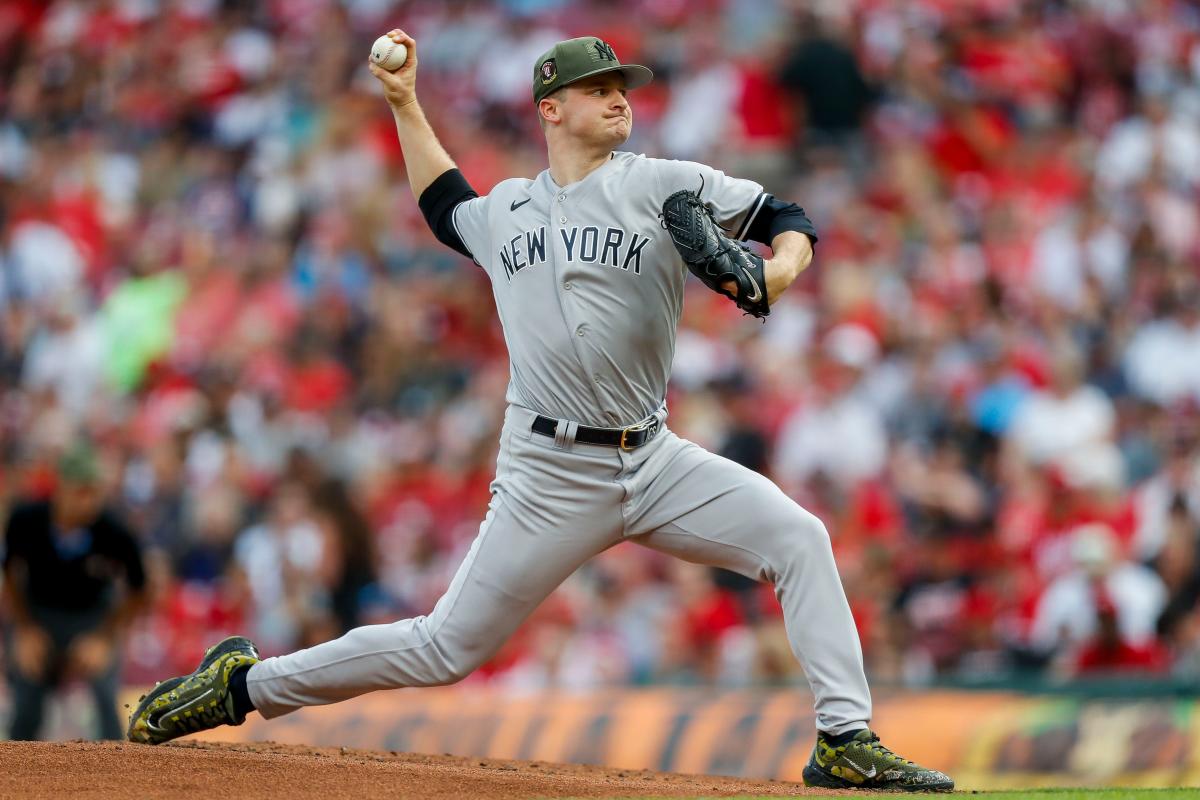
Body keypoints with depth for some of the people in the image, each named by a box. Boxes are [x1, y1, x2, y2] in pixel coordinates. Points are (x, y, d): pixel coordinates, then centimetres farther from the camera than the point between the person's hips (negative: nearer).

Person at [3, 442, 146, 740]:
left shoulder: (115, 534, -29)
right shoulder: (26, 520, -27)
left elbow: (135, 590, -11)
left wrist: (104, 638, -16)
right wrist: (25, 631, -8)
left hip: (93, 616, -1)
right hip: (35, 613, 1)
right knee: (27, 708, 3)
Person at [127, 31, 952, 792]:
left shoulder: (663, 185, 3)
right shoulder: (507, 210, 12)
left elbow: (788, 218, 3)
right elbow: (447, 208, 35)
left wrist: (779, 268, -18)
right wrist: (405, 103, 30)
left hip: (653, 462, 1)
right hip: (551, 474, -1)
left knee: (799, 539, -18)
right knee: (448, 649, -1)